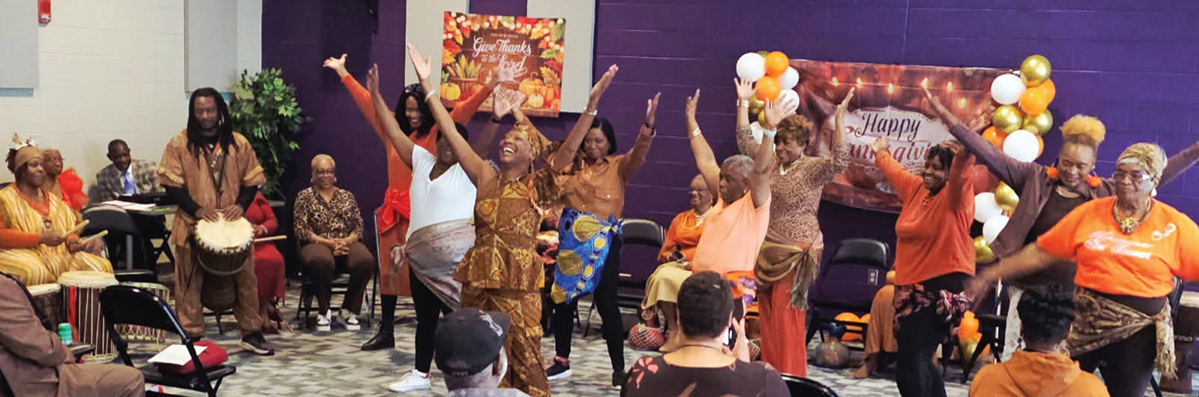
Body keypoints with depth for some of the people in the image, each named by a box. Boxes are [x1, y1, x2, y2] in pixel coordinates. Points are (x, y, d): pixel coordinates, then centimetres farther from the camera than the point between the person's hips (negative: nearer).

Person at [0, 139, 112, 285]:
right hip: (25, 254, -6)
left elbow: (70, 230, 19)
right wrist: (40, 238, -19)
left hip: (61, 254, 6)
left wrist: (72, 240, -6)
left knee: (102, 266, -18)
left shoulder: (52, 200, 21)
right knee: (34, 271, -41)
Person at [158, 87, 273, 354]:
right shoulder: (180, 144, -2)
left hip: (232, 225, 2)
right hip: (193, 225, -2)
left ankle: (251, 334, 17)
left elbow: (252, 181, 9)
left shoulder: (238, 143, 5)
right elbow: (171, 184, -5)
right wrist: (197, 209, -16)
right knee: (191, 284, 3)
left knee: (246, 279, 5)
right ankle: (191, 338, 13)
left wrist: (241, 205, -9)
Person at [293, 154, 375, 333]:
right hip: (317, 244, -2)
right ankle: (324, 312, -17)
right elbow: (301, 230, 0)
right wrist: (328, 243, -14)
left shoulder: (347, 196, 19)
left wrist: (347, 241, -11)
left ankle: (351, 312, -17)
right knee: (321, 261, -41)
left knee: (366, 260, -34)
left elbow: (359, 226, 11)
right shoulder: (304, 196, 11)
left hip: (347, 243, 2)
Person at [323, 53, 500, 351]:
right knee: (389, 271, 11)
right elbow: (367, 102, 19)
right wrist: (343, 73, 25)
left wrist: (490, 86, -19)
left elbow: (464, 110, -9)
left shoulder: (437, 133, 0)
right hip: (395, 213, 5)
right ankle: (386, 332, 23)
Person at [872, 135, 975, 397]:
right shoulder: (915, 188, 11)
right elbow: (895, 170, 32)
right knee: (916, 361, 13)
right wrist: (881, 152, 49)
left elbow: (961, 171, -30)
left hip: (942, 289, -8)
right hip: (910, 287, 8)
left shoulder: (954, 197, -8)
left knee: (912, 361, -14)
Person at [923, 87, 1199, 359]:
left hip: (1074, 294, 1)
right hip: (1028, 287, -1)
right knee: (1014, 358, 6)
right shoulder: (1035, 179, -5)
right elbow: (989, 154, -11)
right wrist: (947, 117, -18)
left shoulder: (1105, 193, 2)